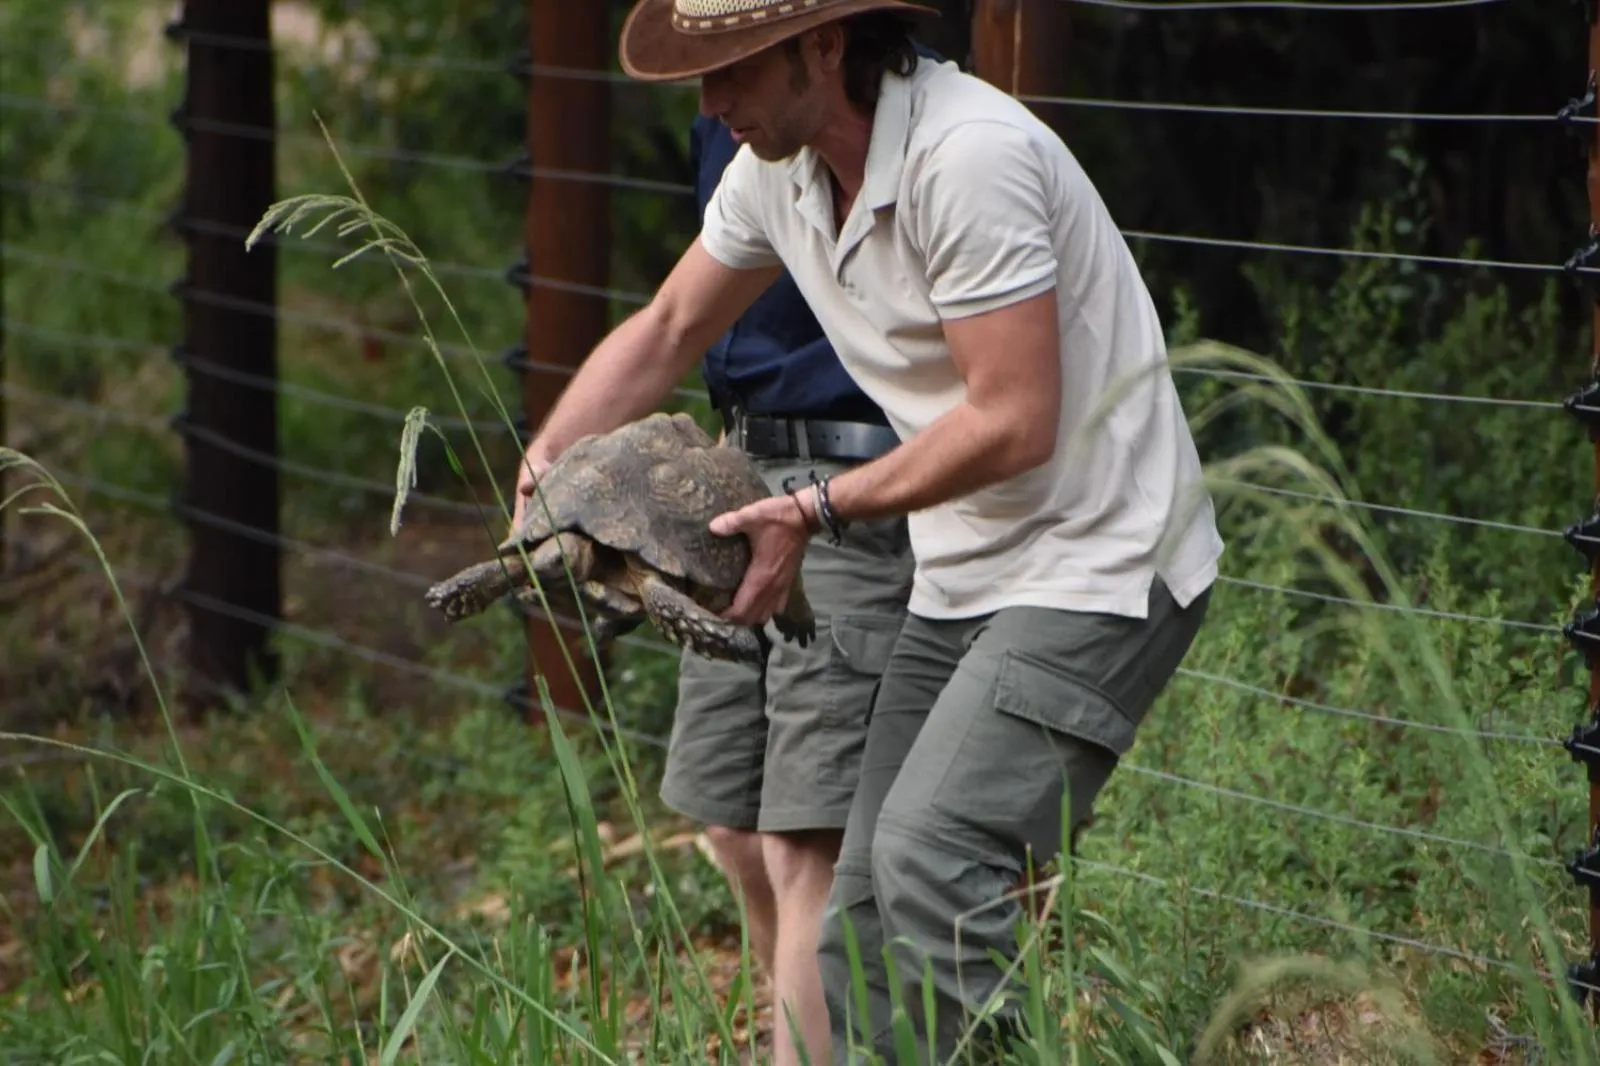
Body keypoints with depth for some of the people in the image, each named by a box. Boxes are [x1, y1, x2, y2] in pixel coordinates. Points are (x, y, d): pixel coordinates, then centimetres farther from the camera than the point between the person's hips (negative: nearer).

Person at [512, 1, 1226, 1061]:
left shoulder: (968, 155, -23)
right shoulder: (780, 167, 5)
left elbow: (1012, 424, -23)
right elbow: (664, 333, 19)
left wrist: (817, 511, -15)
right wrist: (544, 467, 5)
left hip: (1098, 567, -9)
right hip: (962, 577, 9)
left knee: (930, 860, -25)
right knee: (862, 918, 6)